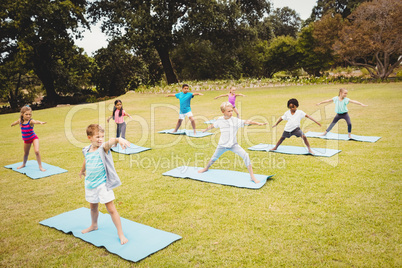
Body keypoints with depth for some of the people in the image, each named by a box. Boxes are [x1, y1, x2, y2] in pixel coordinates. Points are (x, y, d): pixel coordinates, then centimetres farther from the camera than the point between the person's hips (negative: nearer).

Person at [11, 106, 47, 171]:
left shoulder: (31, 121, -24)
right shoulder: (20, 120, -7)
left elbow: (35, 121, -49)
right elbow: (16, 122, 19)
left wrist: (40, 122, -72)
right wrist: (13, 124, 43)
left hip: (34, 138, -6)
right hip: (26, 140, 6)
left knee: (36, 151, -22)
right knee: (26, 153, 22)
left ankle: (40, 166, -11)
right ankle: (24, 164, 48)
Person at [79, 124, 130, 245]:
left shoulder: (103, 148, -17)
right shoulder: (87, 150, -1)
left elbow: (109, 142, -42)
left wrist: (118, 139, -65)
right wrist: (82, 171, 42)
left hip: (103, 184, -5)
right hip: (90, 184, 5)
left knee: (111, 209, -4)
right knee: (93, 207, 23)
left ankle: (120, 233, 6)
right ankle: (94, 225, 50)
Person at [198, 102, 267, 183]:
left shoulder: (236, 120, -15)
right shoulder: (220, 120, -7)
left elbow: (246, 122, -27)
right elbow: (212, 125, 13)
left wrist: (258, 123, -41)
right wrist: (205, 130, 30)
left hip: (233, 144, -2)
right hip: (222, 145, 2)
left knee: (245, 155, -21)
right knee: (214, 158, 20)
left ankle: (252, 176, -13)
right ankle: (206, 168, 53)